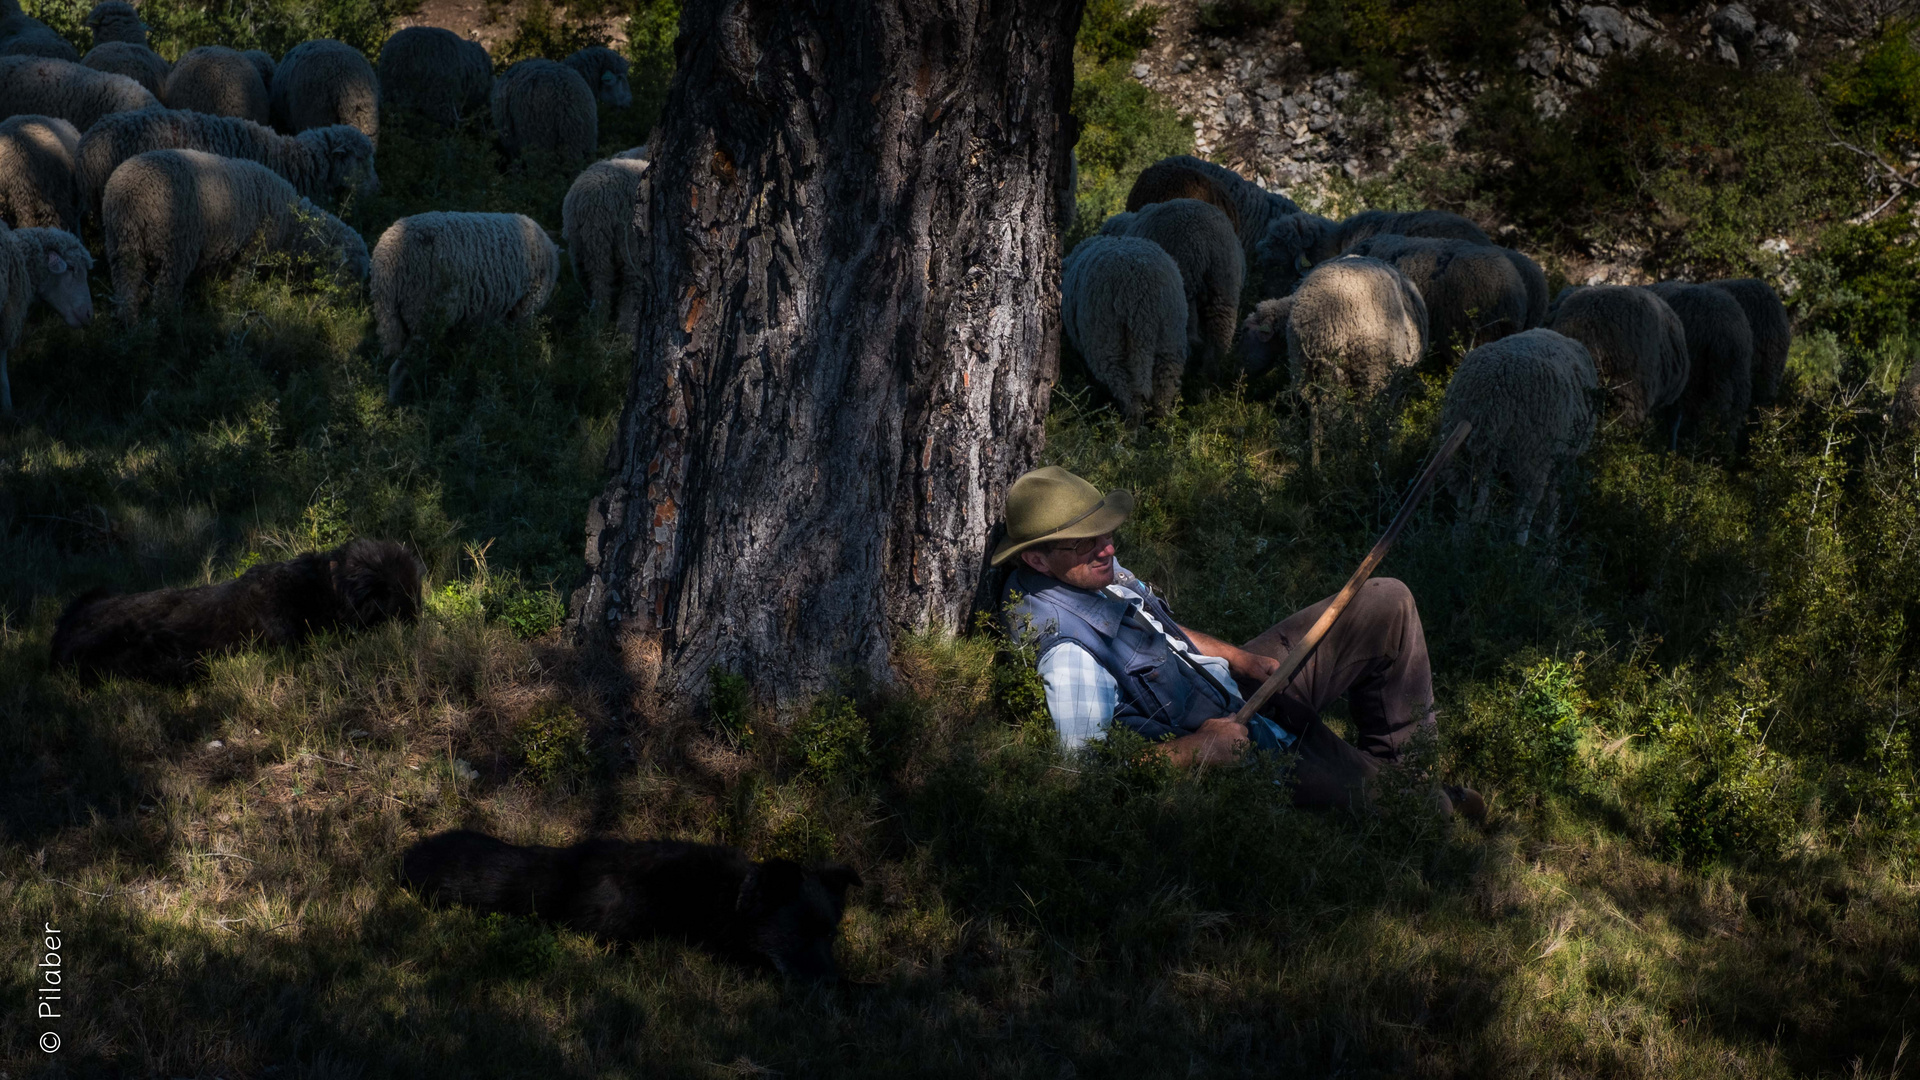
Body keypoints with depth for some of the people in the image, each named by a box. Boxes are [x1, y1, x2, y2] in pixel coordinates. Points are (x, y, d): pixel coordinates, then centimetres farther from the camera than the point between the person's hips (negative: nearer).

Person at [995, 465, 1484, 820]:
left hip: (1235, 683, 9)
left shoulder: (1094, 570, -4)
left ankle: (1409, 758, 20)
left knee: (1386, 603, 6)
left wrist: (1246, 661, 0)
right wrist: (1198, 747, -30)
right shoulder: (1065, 653, -33)